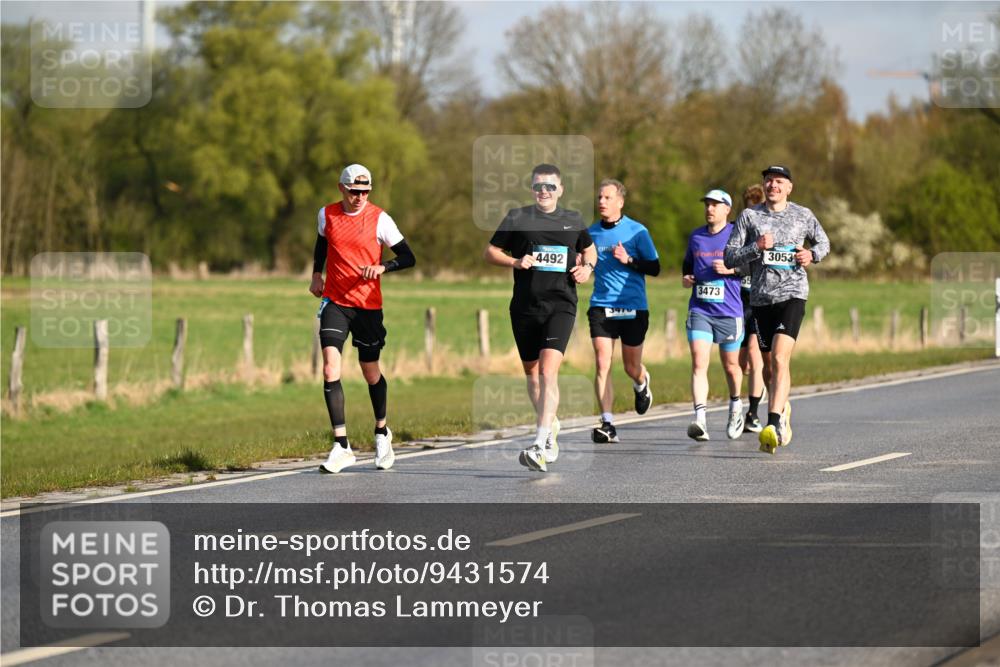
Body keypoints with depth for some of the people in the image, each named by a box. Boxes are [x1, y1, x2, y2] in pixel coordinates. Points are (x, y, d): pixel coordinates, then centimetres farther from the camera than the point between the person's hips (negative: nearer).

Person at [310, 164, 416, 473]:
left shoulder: (379, 219, -7)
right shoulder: (327, 214, 3)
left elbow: (408, 258, -6)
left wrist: (383, 267, -24)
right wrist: (316, 273, 15)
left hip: (368, 305, -1)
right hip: (335, 302, 1)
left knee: (371, 372, 11)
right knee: (330, 369, -16)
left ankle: (381, 433, 38)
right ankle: (341, 447, -17)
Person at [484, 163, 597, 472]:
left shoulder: (573, 221, 9)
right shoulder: (517, 217, 5)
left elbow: (589, 249, 27)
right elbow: (490, 252, 9)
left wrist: (587, 266, 5)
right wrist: (515, 262, -9)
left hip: (561, 304, -2)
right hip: (525, 306, 2)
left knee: (548, 370, -19)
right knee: (531, 371, 13)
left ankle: (540, 444, -25)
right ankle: (551, 426, 38)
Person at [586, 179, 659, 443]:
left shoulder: (637, 231, -2)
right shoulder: (591, 233, 8)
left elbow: (654, 268, -1)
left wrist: (628, 261, -16)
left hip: (633, 308, -2)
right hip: (601, 306, 2)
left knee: (632, 367, 8)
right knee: (602, 364, -13)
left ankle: (642, 384, 46)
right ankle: (607, 424, -14)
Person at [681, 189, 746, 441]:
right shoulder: (696, 236, 12)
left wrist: (731, 269, -16)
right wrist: (686, 277, 7)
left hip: (729, 312, -2)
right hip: (699, 310, 2)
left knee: (731, 366, 12)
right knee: (698, 365, -14)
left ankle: (735, 404, 42)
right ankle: (700, 420, -22)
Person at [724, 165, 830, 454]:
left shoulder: (803, 216, 7)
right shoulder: (749, 216, 5)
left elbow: (823, 242, 23)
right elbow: (729, 257, 2)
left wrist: (812, 255, 2)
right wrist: (756, 248, -14)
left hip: (792, 293, -3)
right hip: (760, 297, 3)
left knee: (780, 358, -19)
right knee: (768, 365, 11)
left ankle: (774, 424, -26)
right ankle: (783, 410, 36)